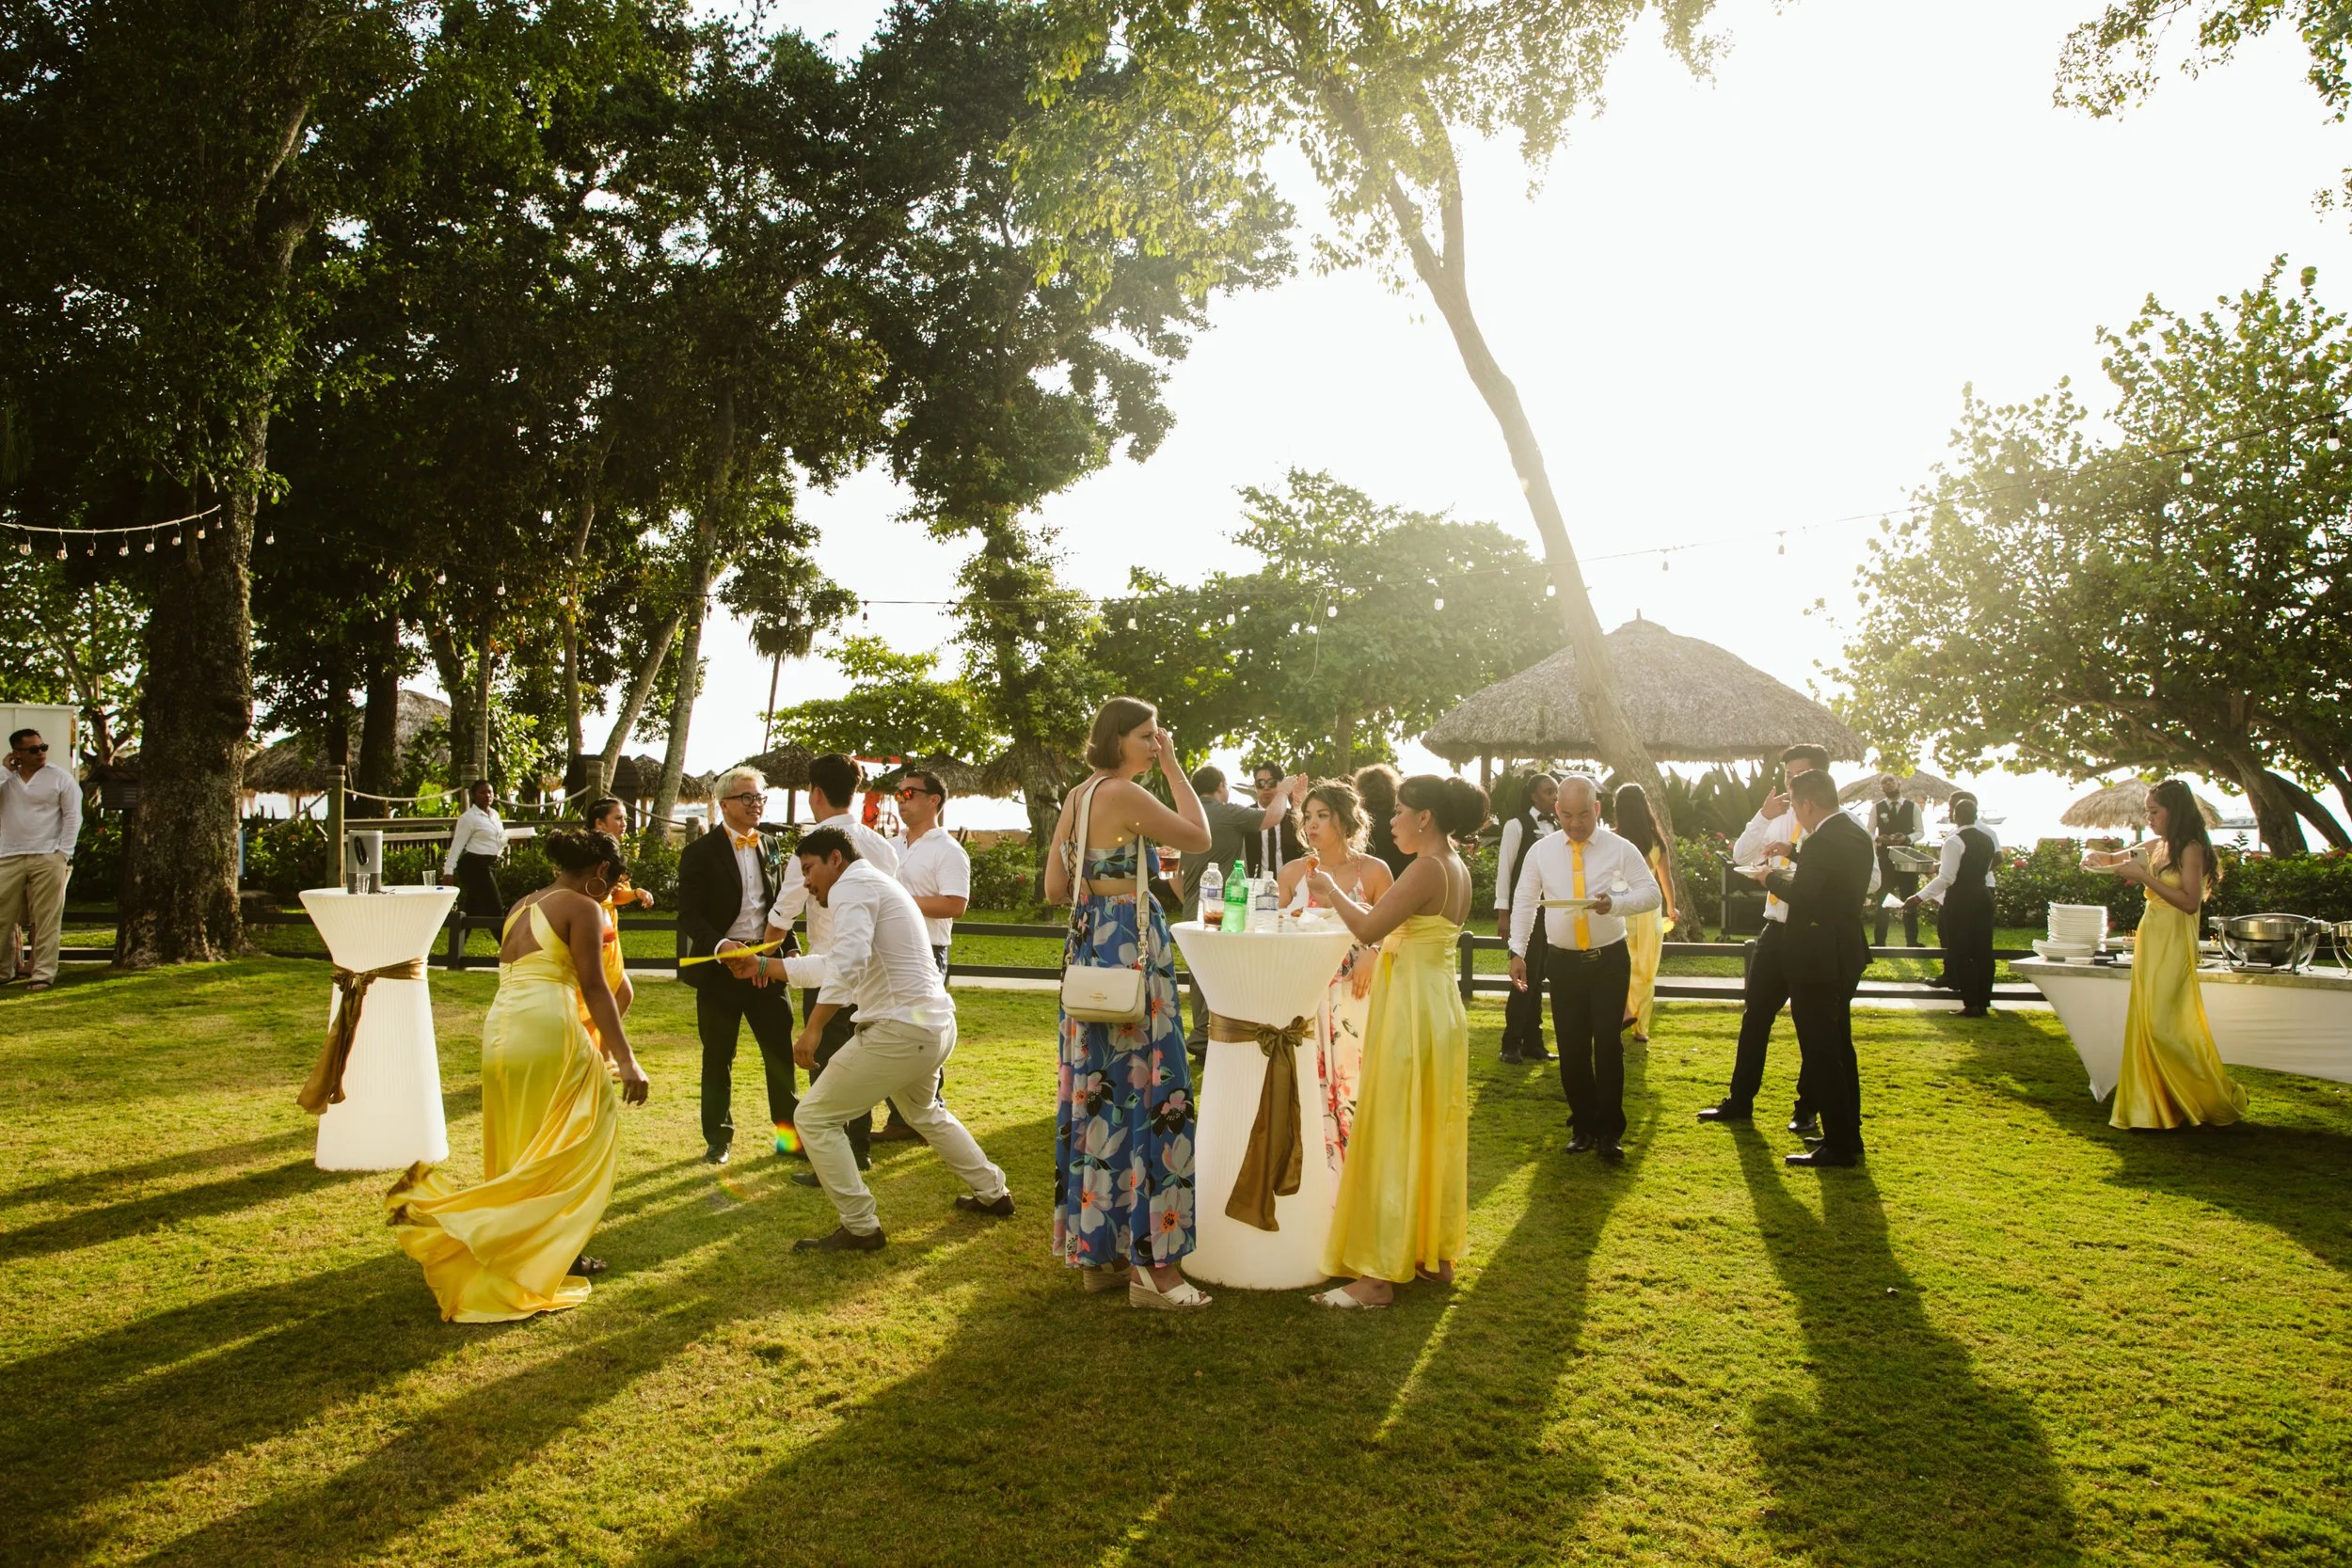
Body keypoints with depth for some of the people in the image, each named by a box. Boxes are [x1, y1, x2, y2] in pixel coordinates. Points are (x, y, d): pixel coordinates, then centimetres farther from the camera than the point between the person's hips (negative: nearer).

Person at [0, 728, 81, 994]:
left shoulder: (60, 778, 2)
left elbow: (72, 816, 0)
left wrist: (63, 854, -7)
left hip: (47, 859, -3)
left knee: (46, 920, -2)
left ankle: (44, 974, 2)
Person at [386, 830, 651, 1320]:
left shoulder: (522, 907, 21)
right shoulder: (582, 908, -3)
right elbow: (593, 987, -10)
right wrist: (626, 1059, -12)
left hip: (499, 1028, 8)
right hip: (545, 1028, -8)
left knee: (523, 1149, 14)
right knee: (571, 1146, 3)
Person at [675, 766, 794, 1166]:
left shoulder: (770, 846, 10)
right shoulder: (700, 853, -6)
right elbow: (689, 916, -12)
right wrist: (721, 945, -28)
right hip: (720, 968, -4)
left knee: (781, 1050, 4)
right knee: (718, 1057, 7)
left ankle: (790, 1132, 16)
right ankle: (718, 1138, 19)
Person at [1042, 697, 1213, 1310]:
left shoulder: (1075, 798, 12)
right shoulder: (1124, 793, -13)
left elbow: (1055, 889, 13)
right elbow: (1199, 836, -7)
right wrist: (1172, 766, -1)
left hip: (1087, 947, 9)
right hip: (1131, 947, -9)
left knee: (1099, 1096, 12)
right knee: (1149, 1095, -4)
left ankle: (1098, 1249, 20)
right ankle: (1151, 1264, 0)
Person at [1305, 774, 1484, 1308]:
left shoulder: (1428, 868, -19)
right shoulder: (1458, 869, 10)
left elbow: (1369, 929, -24)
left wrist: (1333, 890, -8)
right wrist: (1339, 900, 11)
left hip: (1411, 1011, -10)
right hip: (1440, 1007, 10)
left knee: (1391, 1137, -4)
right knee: (1433, 1134, 17)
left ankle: (1378, 1275, 2)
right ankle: (1436, 1255, 27)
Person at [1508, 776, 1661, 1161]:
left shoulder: (1620, 849, -5)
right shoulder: (1541, 852, 0)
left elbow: (1651, 892, -5)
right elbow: (1524, 902, 5)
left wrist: (1616, 904, -24)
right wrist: (1517, 952, -1)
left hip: (1610, 960, -2)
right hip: (1563, 961, 2)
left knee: (1608, 1044, -3)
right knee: (1571, 1047, 6)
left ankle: (1610, 1131, 10)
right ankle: (1583, 1126, 21)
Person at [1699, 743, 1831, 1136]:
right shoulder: (1780, 820, 9)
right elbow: (1741, 857, 2)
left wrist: (1796, 852, -29)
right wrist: (1762, 817, -10)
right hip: (1776, 931, 6)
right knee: (1755, 1018, 11)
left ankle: (1807, 1111, 21)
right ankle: (1740, 1102, 22)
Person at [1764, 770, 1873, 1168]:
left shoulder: (1821, 842, -21)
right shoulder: (1857, 835, 8)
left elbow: (1800, 895, -23)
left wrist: (1772, 877, -5)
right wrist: (1796, 854, 11)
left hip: (1817, 960, -10)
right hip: (1846, 954, 10)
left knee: (1821, 1055, -2)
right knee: (1839, 1049, 19)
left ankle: (1839, 1146, 3)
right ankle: (1848, 1135, 28)